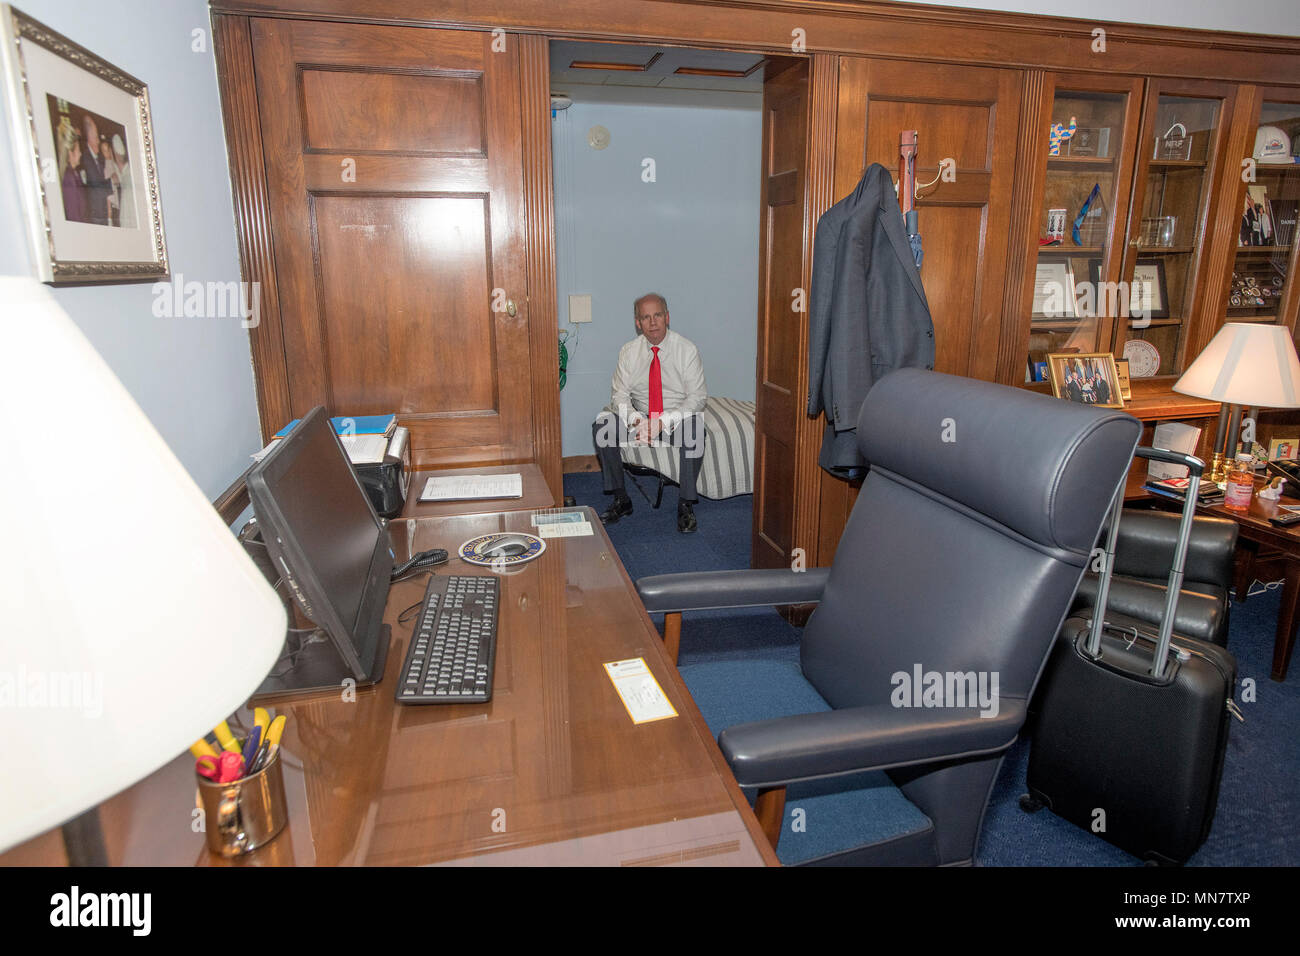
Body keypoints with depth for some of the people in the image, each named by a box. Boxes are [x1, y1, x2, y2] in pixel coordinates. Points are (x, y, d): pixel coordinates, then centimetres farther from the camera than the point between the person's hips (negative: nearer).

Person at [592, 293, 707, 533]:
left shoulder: (687, 350, -8)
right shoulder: (629, 351, 0)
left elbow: (697, 397, -13)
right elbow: (619, 394, -3)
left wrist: (664, 422, -27)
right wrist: (637, 421, -25)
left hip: (677, 417, -3)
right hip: (640, 416, 3)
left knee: (694, 431, -36)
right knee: (601, 426, -22)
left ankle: (685, 505, -20)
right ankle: (621, 500, -10)